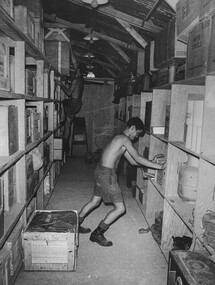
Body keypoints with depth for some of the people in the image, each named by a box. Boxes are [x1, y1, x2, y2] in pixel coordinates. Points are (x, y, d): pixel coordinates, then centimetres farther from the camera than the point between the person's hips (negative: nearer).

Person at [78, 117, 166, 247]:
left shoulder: (120, 139, 17)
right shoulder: (125, 139, -14)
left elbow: (133, 161, 19)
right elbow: (137, 158, -20)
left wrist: (152, 163, 13)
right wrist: (159, 166, -16)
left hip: (101, 172, 10)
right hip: (107, 175, -10)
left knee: (95, 201, 25)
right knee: (120, 208, -1)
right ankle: (97, 234, 8)